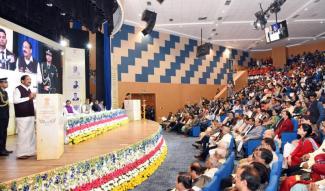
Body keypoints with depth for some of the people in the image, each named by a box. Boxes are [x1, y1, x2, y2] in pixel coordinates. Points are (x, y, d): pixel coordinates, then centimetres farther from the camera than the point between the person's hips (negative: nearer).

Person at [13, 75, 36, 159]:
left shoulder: (29, 90, 16)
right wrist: (28, 98, -20)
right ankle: (21, 153, 2)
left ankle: (29, 151, 20)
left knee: (31, 133, 11)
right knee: (23, 134, -6)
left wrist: (33, 97, 8)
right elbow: (15, 100, -20)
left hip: (30, 115, 8)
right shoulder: (18, 89, -7)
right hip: (22, 116, -8)